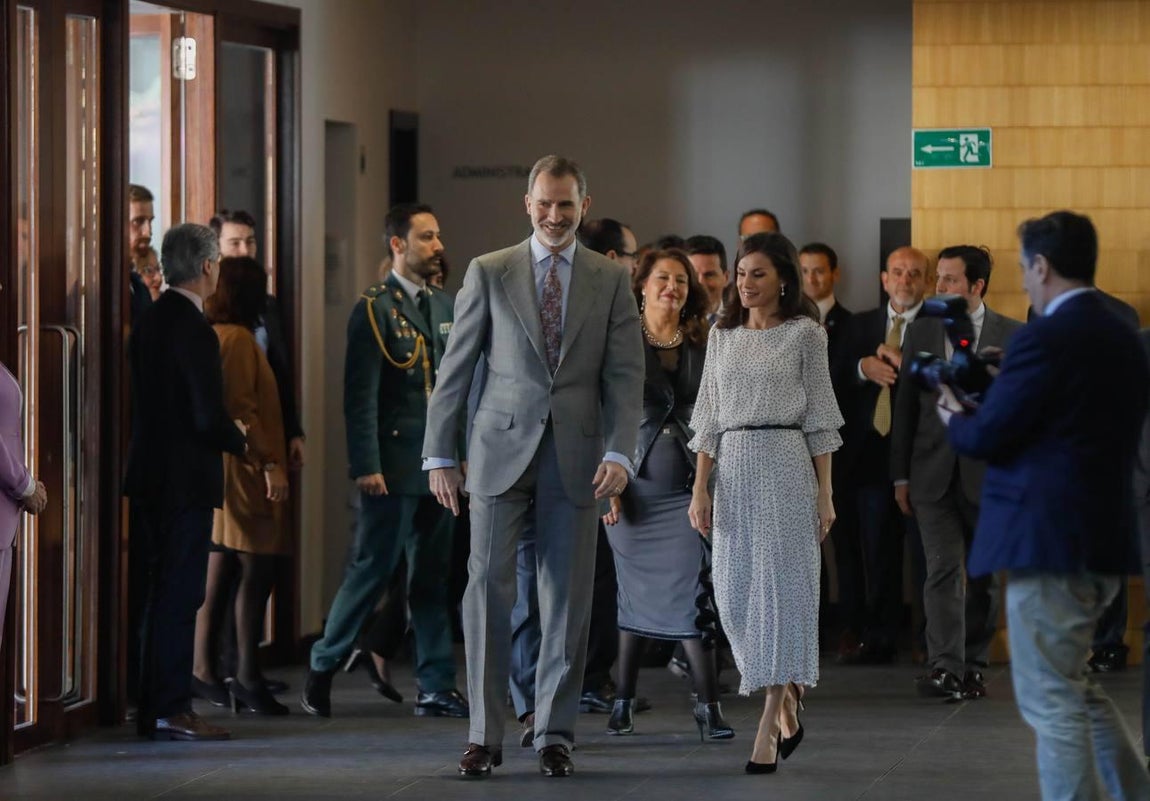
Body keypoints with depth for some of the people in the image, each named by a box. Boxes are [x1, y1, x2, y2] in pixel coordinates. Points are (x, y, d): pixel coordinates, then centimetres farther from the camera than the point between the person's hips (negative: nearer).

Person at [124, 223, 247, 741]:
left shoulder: (149, 321, 10)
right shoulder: (193, 330, -18)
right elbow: (209, 419, -21)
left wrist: (223, 428, 18)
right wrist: (239, 441, -1)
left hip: (150, 477, 9)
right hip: (185, 479, -9)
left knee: (162, 595, 14)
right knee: (180, 596, -5)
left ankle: (154, 708, 19)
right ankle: (171, 710, -3)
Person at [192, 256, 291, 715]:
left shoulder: (210, 336, 13)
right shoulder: (237, 338, -13)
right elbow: (243, 409, -19)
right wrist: (270, 464, -18)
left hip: (217, 467, 10)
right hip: (242, 469, -10)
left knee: (220, 572, 11)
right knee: (256, 571, -8)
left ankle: (203, 672, 12)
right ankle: (247, 677, -9)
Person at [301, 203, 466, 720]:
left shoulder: (444, 307, 14)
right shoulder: (374, 310, -6)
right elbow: (360, 397, -10)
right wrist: (366, 466, -16)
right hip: (394, 464, -6)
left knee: (433, 578, 8)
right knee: (372, 569, -3)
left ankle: (436, 687, 10)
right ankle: (322, 670, 11)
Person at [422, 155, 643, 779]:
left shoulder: (612, 280, 7)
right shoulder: (488, 273, 5)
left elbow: (625, 373, 2)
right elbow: (455, 369, 5)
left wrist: (619, 452, -11)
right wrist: (439, 455, 1)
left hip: (576, 458, 1)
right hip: (502, 452, -1)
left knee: (567, 599, 3)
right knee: (488, 588, -6)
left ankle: (554, 734, 12)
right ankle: (485, 735, 0)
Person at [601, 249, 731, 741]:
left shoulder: (702, 345, 7)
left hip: (687, 487, 1)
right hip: (636, 486, -1)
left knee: (693, 593, -9)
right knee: (633, 593, 7)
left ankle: (707, 706, -8)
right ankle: (623, 702, 18)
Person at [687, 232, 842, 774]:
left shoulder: (804, 333, 2)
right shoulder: (722, 336, 13)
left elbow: (819, 419, 1)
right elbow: (709, 419, 13)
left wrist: (825, 495, -3)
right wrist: (699, 489, 5)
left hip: (785, 466, -5)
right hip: (732, 470, 5)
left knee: (779, 588, -7)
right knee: (735, 594, 2)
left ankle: (768, 732, -7)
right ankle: (786, 708, 21)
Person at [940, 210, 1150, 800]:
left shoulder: (1046, 338, -15)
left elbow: (987, 437, -13)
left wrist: (955, 418, 8)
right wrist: (1000, 388, 15)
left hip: (1052, 541, -9)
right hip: (1102, 538, 9)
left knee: (1050, 701, -3)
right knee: (1073, 687, 21)